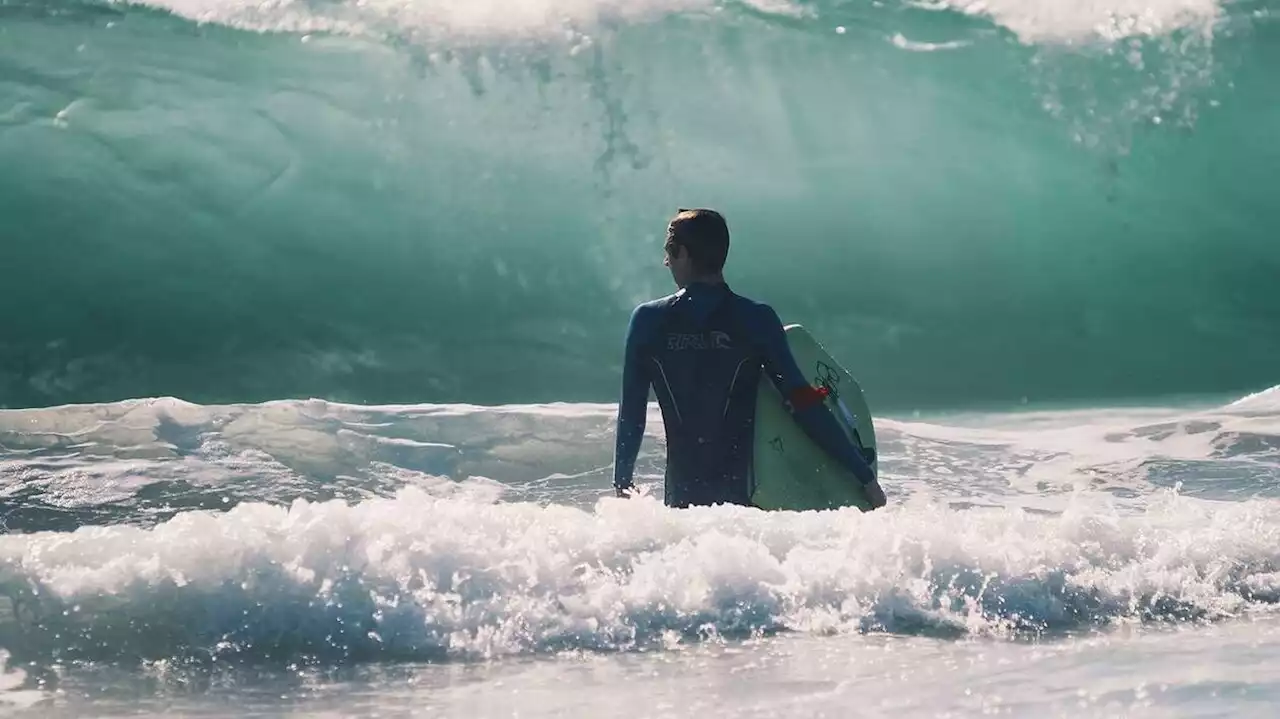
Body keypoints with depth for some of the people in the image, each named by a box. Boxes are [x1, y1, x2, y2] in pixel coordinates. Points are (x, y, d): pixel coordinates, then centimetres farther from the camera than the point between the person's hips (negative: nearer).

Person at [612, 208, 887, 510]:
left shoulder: (648, 320, 1)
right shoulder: (756, 319, -2)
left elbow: (631, 413, 7)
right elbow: (805, 405, -6)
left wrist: (621, 484, 20)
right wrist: (865, 476, -3)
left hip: (681, 497, 1)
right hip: (744, 493, -1)